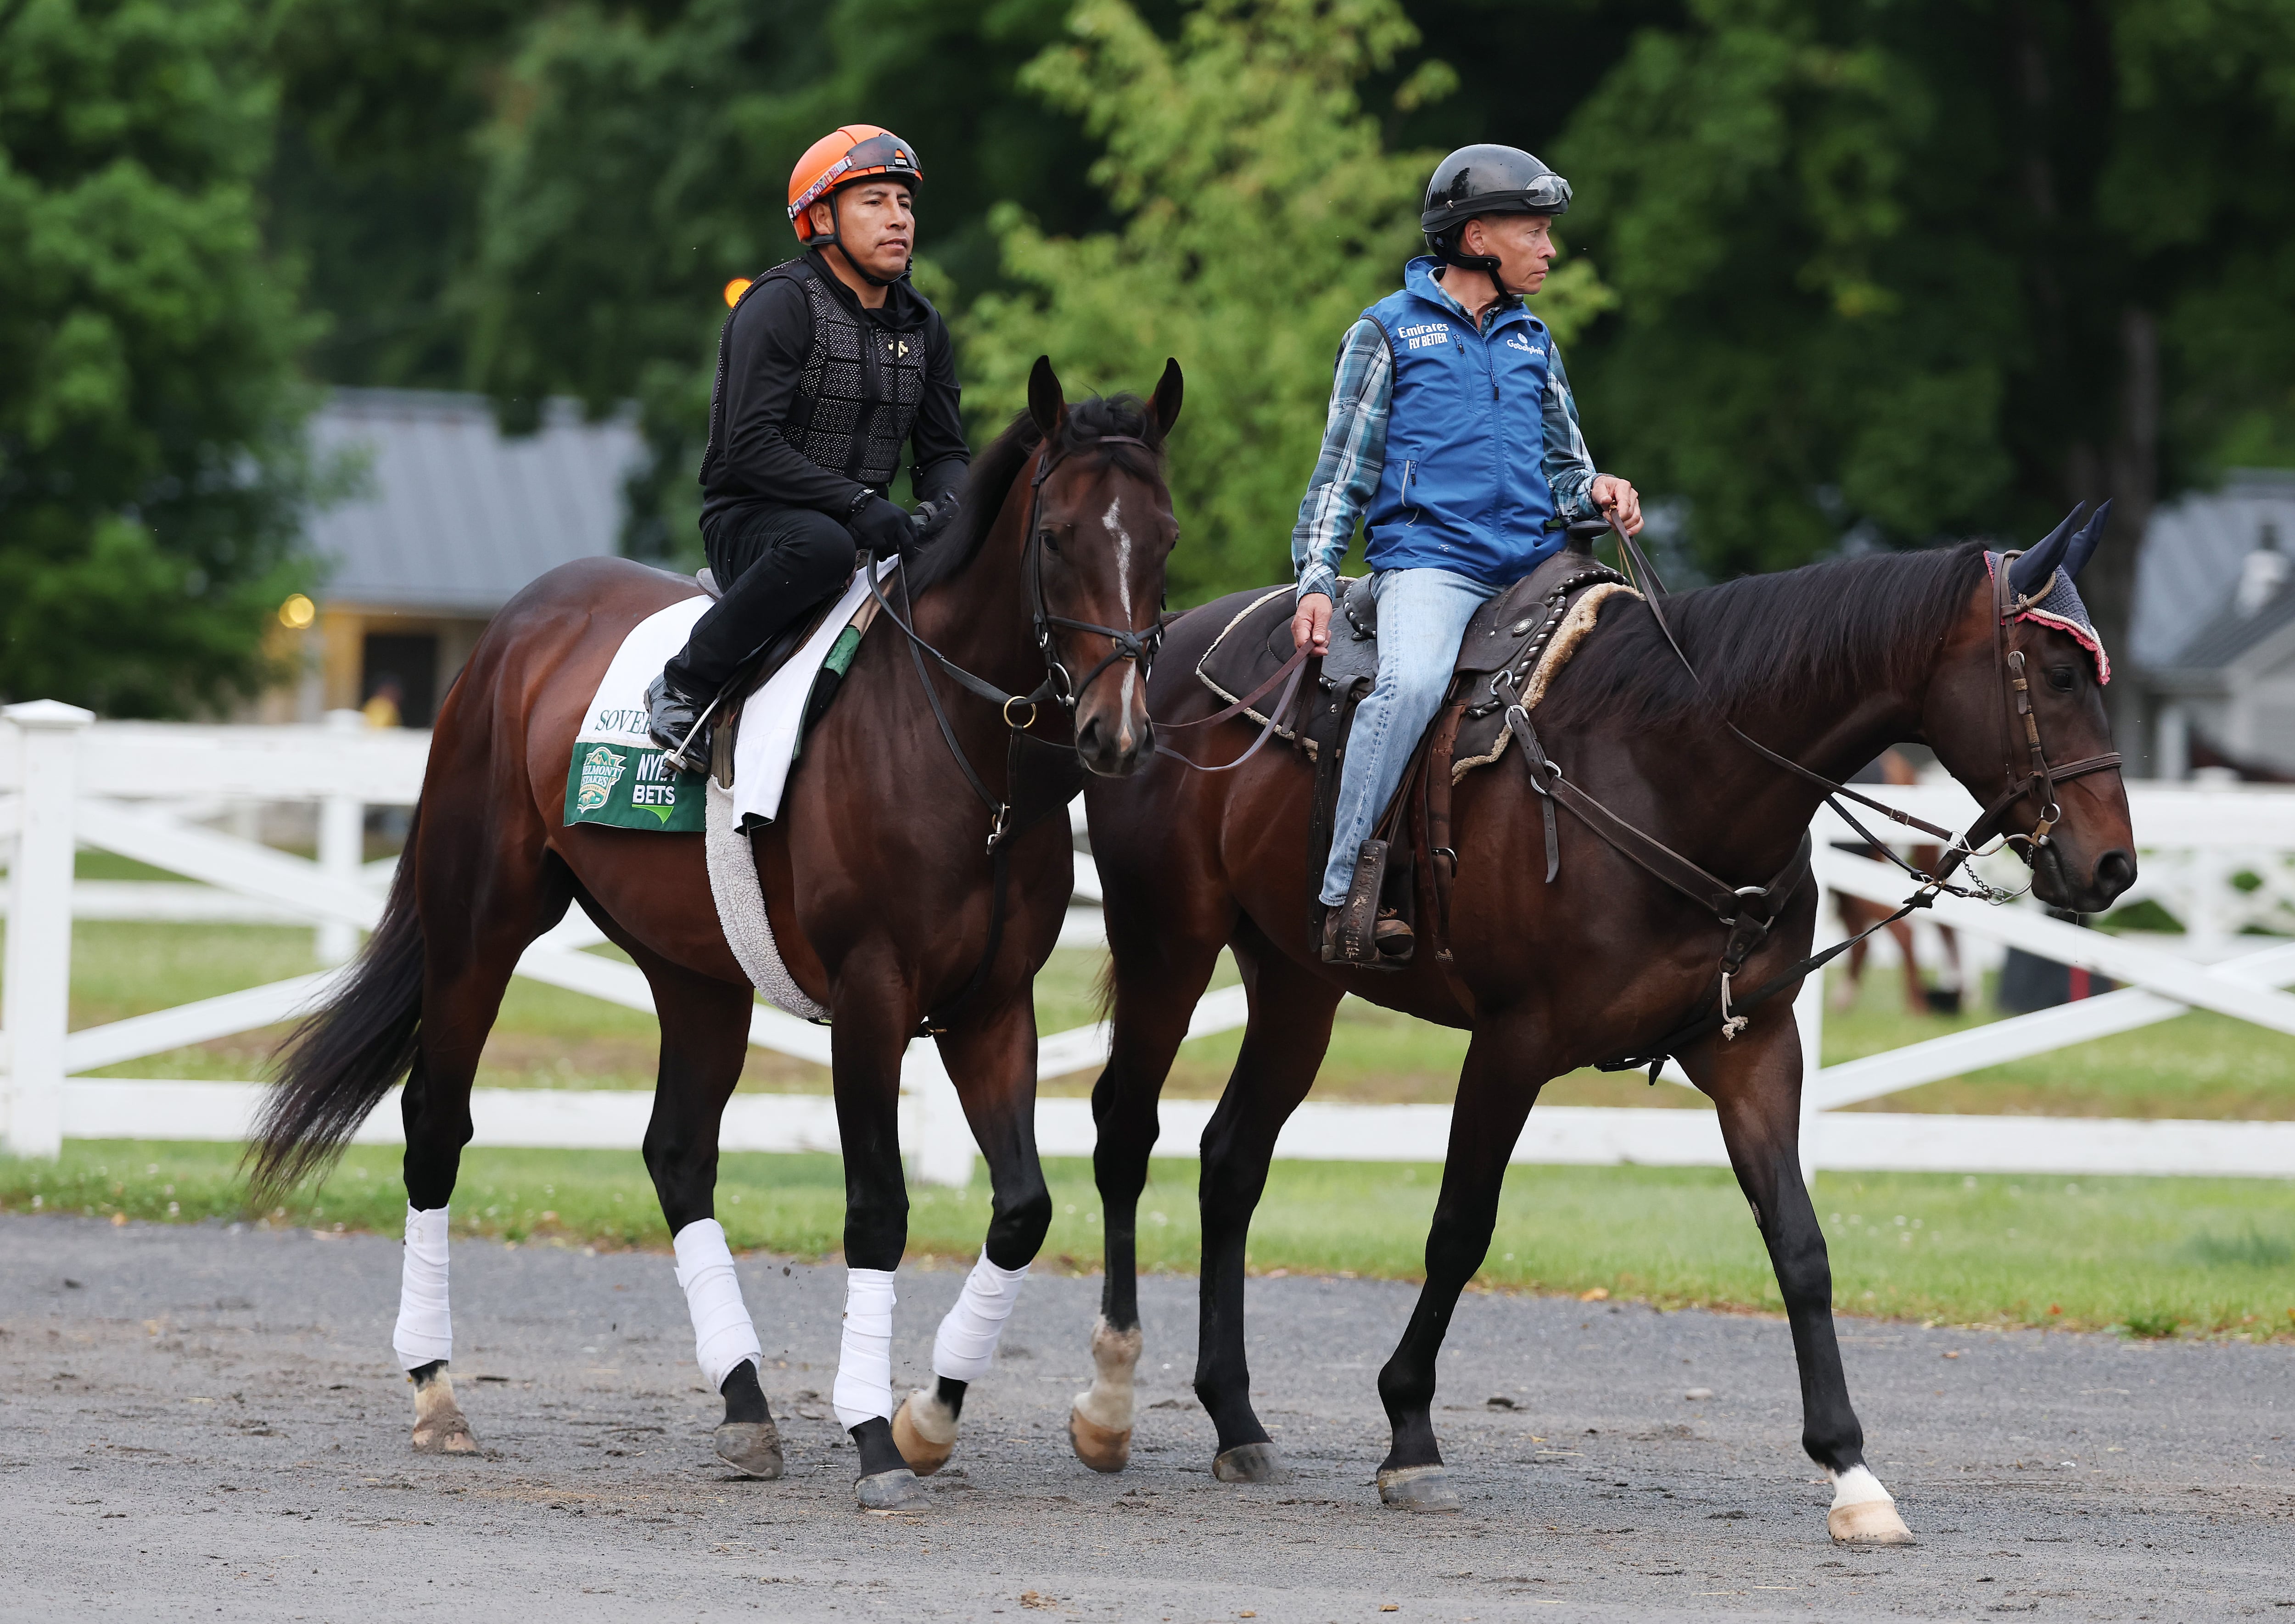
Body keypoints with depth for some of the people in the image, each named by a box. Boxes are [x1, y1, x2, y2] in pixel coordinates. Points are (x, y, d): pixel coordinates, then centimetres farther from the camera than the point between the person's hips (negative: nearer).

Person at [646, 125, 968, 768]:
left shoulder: (923, 326, 11)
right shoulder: (781, 305, -12)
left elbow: (944, 450, 15)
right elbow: (751, 447, -20)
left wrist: (944, 503, -10)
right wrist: (856, 503, -29)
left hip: (861, 522, 7)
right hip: (749, 522, -7)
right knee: (822, 544, -41)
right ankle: (684, 688, -24)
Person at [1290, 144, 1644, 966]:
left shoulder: (1532, 344, 22)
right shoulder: (1389, 332, 9)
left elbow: (1562, 465, 26)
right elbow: (1343, 470, 9)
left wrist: (1596, 490, 2)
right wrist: (1316, 582, -3)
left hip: (1533, 561, 6)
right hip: (1429, 559, -6)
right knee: (1412, 682, -34)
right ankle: (1345, 896, -32)